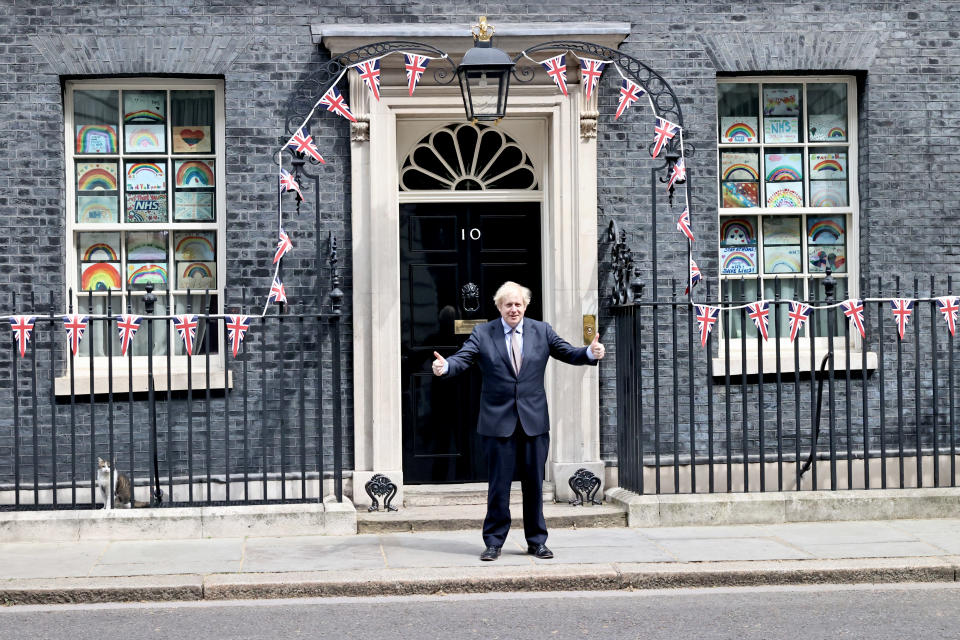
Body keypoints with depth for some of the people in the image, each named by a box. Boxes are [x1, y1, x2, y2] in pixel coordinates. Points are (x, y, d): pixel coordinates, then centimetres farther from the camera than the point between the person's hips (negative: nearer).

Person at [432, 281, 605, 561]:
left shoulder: (541, 331, 6)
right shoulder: (482, 334, 1)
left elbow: (568, 353, 4)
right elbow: (462, 359, -7)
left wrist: (591, 353, -16)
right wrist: (445, 366, -29)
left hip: (534, 421, 2)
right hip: (498, 421, -2)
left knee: (534, 484, 9)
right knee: (498, 485, 3)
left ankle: (537, 541, 20)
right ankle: (494, 542, 14)